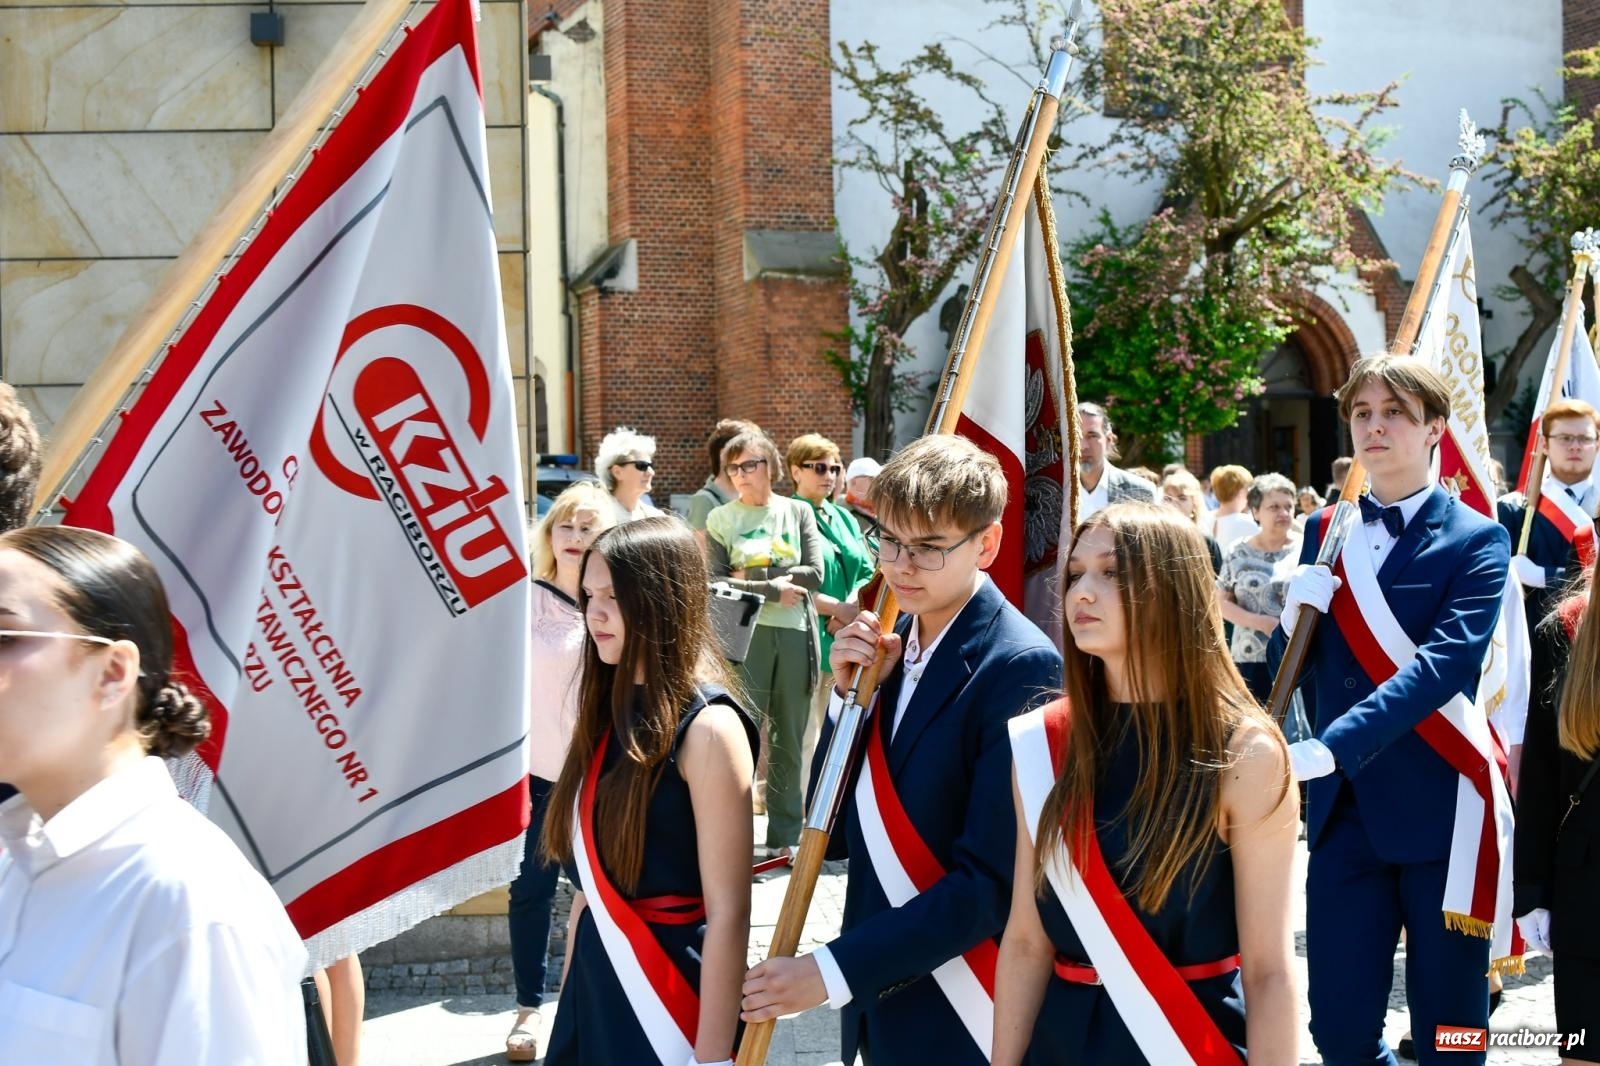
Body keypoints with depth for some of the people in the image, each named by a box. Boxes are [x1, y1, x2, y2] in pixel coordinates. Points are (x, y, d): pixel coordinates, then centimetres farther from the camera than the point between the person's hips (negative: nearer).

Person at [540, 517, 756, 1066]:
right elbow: (593, 874, 10)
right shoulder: (611, 710, 5)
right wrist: (570, 995, 12)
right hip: (596, 979, 7)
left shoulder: (706, 727, -17)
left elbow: (728, 913, -18)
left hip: (668, 989, -7)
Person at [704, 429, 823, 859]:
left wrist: (750, 577, -7)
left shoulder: (798, 512, 8)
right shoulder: (720, 520, 4)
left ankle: (785, 836, 16)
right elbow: (714, 583, -6)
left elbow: (814, 574, -2)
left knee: (789, 739, 8)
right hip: (746, 635, -2)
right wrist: (772, 588, -12)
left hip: (795, 634, 2)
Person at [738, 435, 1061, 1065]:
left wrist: (835, 969, -19)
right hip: (878, 1002, 6)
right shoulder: (885, 644, 3)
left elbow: (993, 878, -20)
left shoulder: (1021, 668, -17)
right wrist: (849, 694, -8)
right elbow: (837, 834, 5)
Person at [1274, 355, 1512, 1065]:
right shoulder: (1325, 533, 11)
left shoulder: (1476, 541, -4)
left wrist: (1331, 746, -31)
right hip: (1344, 812, 4)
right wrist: (1294, 620, -9)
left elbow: (1447, 660, -19)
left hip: (1444, 813, -3)